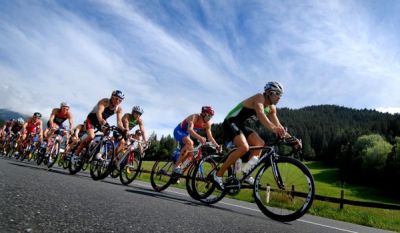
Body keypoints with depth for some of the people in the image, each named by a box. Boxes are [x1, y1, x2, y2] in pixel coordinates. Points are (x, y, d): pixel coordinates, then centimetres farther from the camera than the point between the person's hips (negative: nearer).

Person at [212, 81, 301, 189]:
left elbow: (278, 125, 7)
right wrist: (273, 128, -55)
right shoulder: (259, 97, -18)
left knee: (260, 143, -5)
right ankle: (218, 174, -20)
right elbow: (261, 114, -39)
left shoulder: (271, 108, 8)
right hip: (230, 122, -9)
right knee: (244, 147, -27)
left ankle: (246, 173, -1)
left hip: (241, 125, 9)